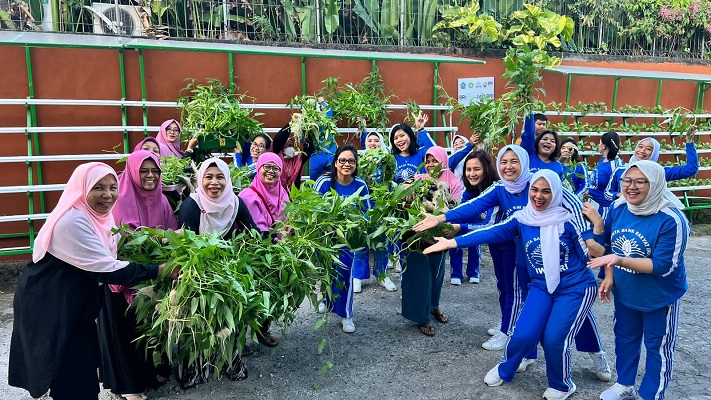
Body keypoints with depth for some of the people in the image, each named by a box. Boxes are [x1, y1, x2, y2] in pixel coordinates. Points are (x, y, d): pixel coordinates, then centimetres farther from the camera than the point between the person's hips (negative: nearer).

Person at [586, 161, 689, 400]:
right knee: (624, 336, 22)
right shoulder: (618, 207, -9)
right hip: (624, 291, 6)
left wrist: (620, 261, -37)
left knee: (657, 347, 13)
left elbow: (663, 266, -27)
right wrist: (609, 277, -3)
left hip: (659, 297, -5)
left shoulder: (671, 219, -26)